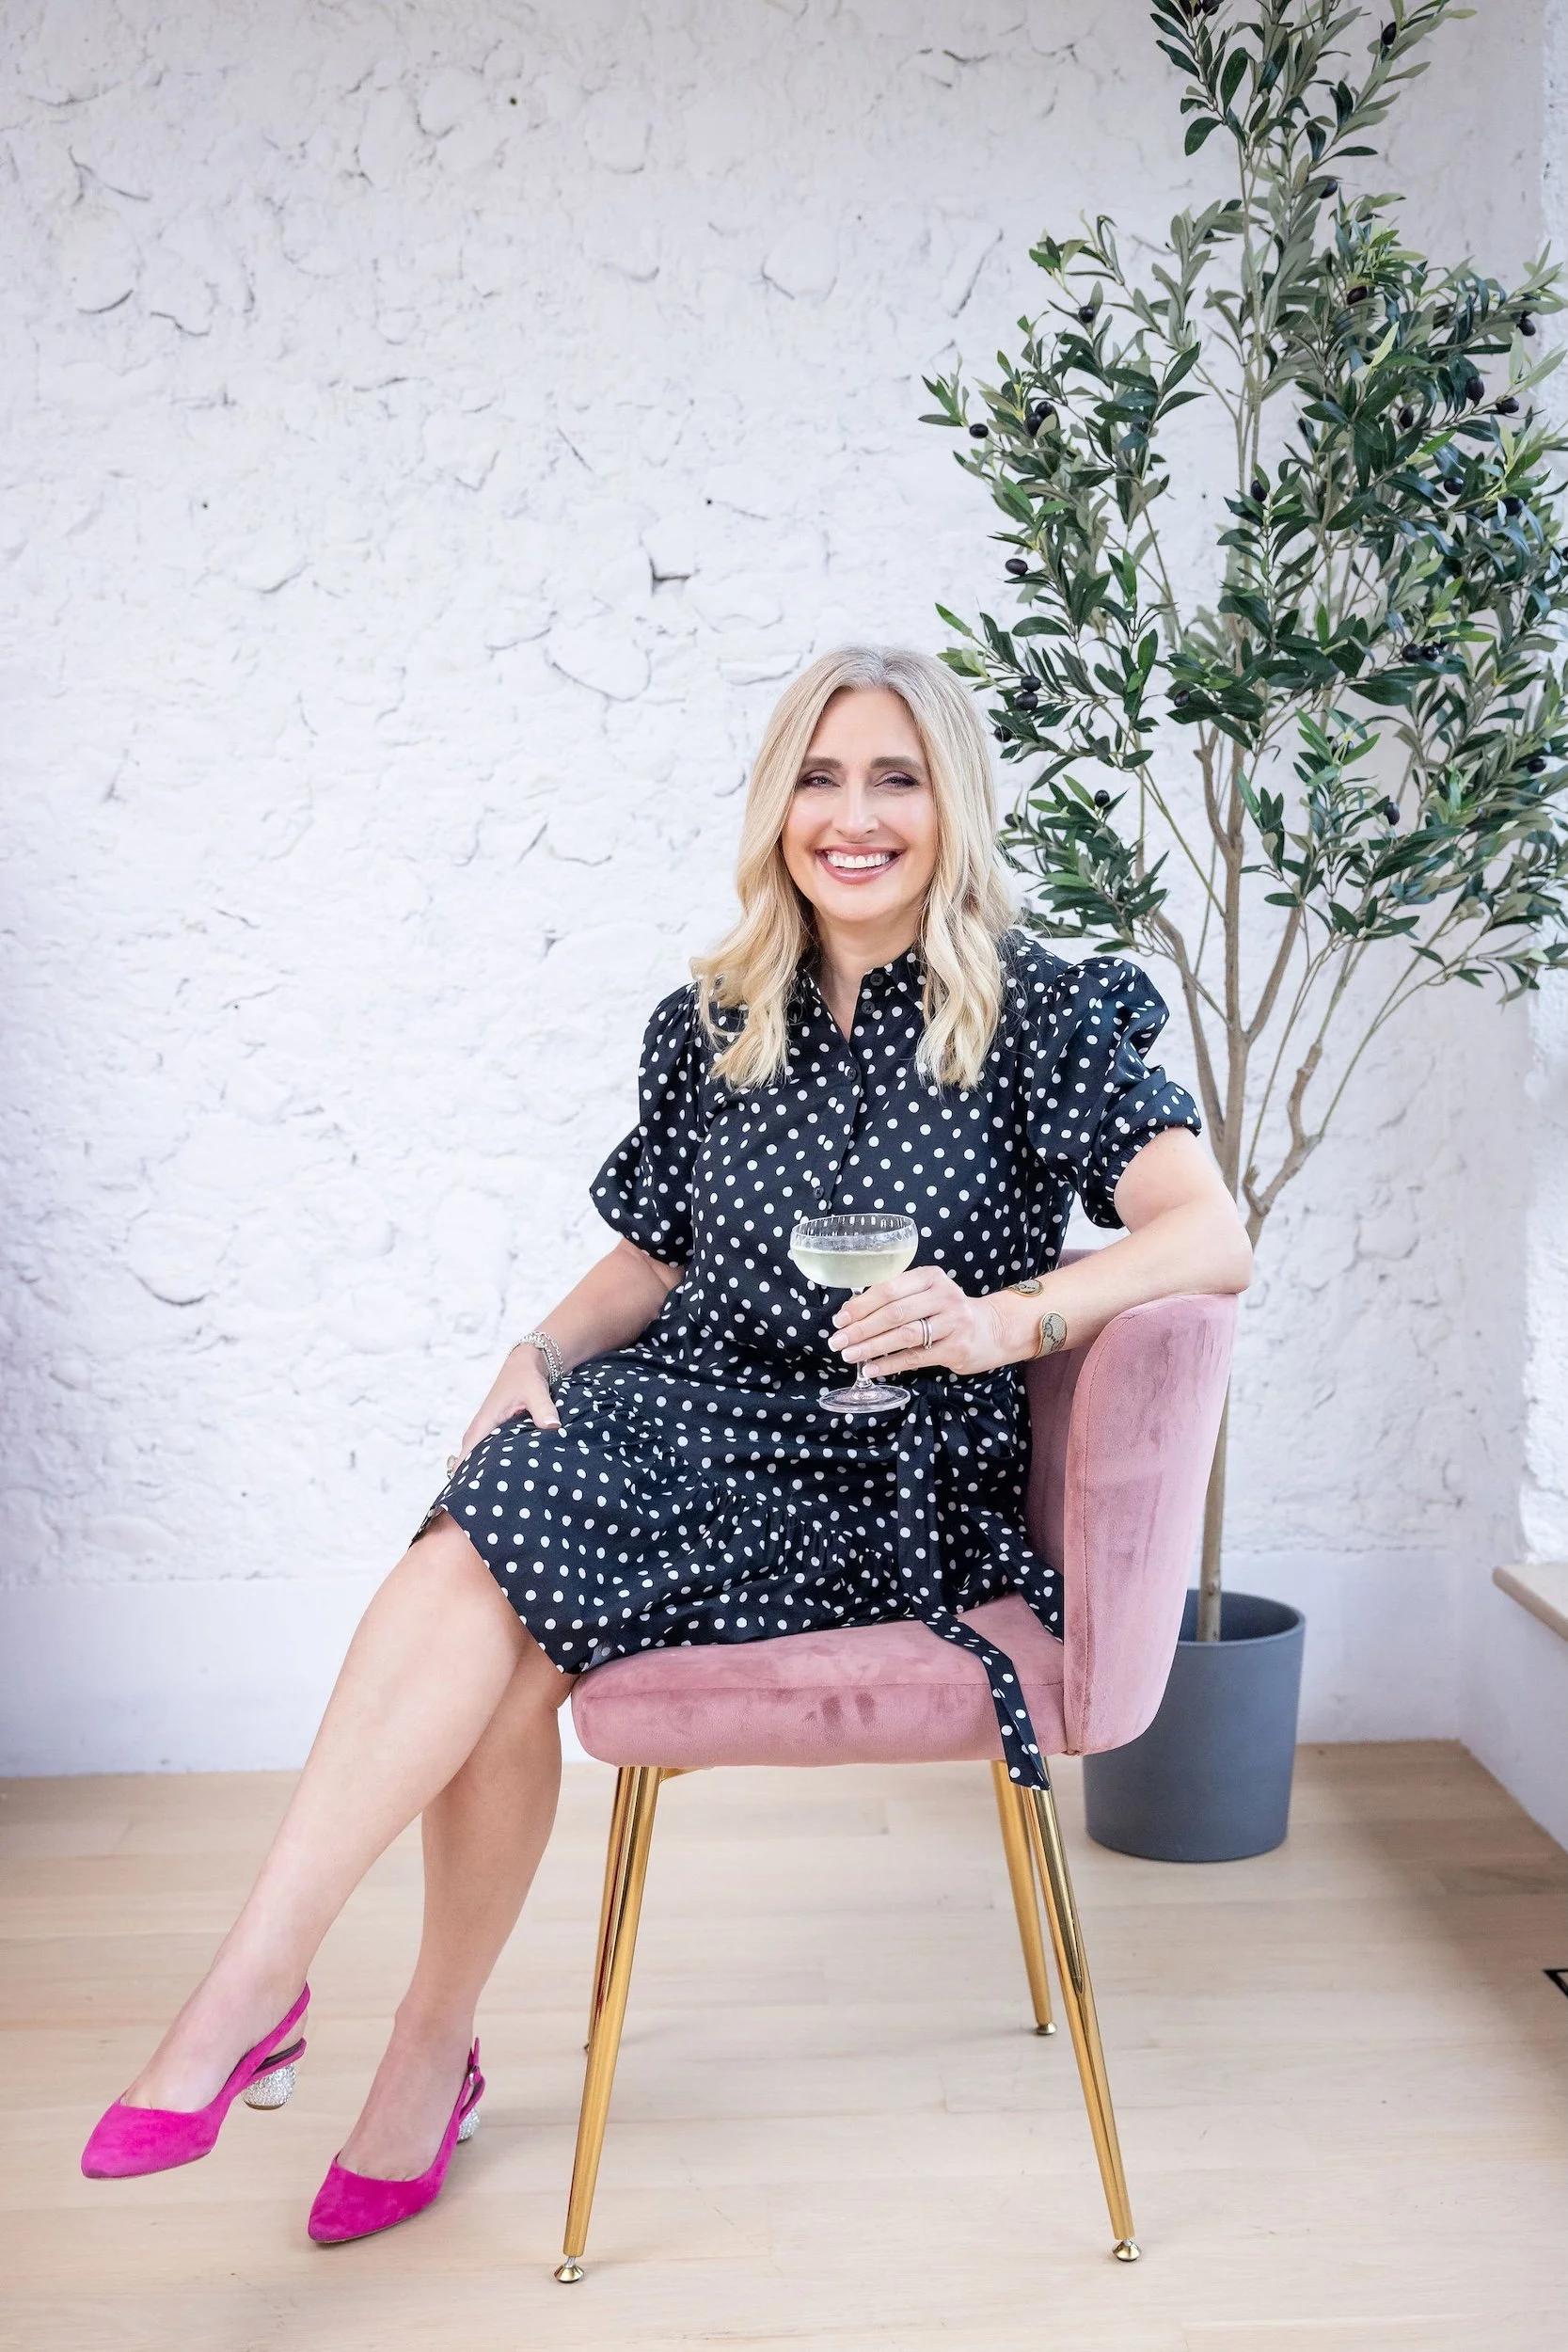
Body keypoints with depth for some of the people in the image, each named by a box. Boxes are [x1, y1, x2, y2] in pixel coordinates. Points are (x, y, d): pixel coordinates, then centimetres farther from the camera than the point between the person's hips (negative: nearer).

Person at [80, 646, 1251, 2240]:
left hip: (886, 1484, -4)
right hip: (688, 1421, 4)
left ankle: (250, 1991, -17)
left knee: (493, 1569, -27)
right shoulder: (714, 1026, 11)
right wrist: (542, 1352, -2)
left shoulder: (1037, 1014, -3)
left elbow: (1213, 1239, -13)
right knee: (494, 1600, -29)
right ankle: (432, 2053, -15)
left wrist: (1002, 1319, -28)